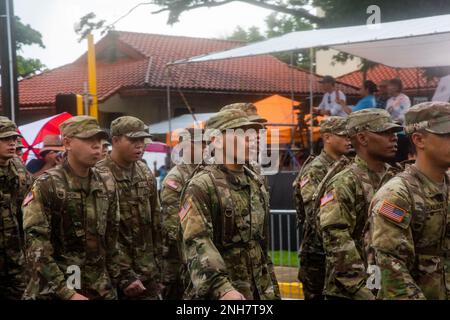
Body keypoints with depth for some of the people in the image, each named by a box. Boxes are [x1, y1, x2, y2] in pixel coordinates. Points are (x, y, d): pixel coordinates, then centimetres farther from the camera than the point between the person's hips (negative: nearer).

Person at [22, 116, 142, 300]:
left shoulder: (107, 185, 6)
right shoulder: (46, 186, -11)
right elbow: (36, 247, -15)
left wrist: (123, 277, 7)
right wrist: (66, 292, -21)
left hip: (102, 290, 5)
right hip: (55, 291, -5)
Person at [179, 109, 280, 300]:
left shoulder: (257, 185, 11)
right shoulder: (201, 187, -12)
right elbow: (197, 245, -23)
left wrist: (273, 290, 18)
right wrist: (222, 288, -34)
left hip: (260, 291, 7)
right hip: (218, 293, -6)